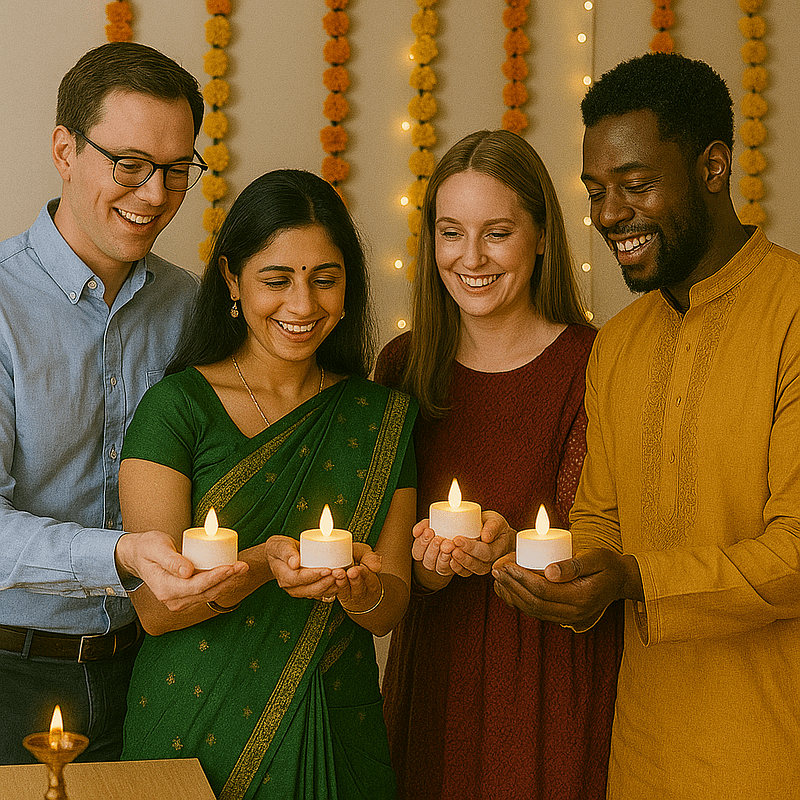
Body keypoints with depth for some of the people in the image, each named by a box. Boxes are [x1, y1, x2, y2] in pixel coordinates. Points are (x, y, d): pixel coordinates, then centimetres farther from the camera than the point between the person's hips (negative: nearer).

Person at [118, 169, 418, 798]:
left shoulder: (383, 416, 0)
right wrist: (262, 565, -31)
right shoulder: (177, 405, -9)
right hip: (196, 733, -2)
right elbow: (154, 605, -14)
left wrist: (363, 588, -23)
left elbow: (390, 609, -1)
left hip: (337, 735, 3)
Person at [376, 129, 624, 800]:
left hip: (553, 678, -3)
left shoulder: (591, 365, -12)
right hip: (431, 670, 4)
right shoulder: (404, 366, 1)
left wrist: (509, 549, -32)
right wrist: (428, 561, -18)